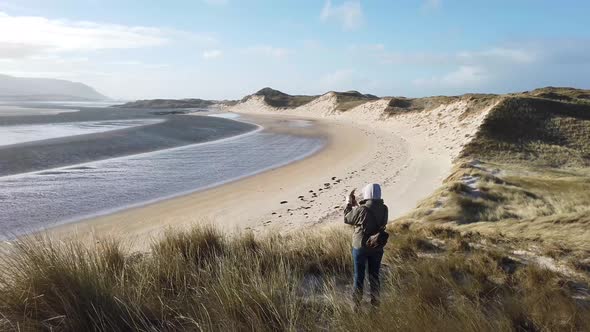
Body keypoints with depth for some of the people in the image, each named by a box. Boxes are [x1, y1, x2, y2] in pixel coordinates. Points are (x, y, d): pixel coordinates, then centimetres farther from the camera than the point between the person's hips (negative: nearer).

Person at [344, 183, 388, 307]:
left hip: (360, 247, -4)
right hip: (377, 248, 4)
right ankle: (375, 301, 34)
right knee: (374, 275, 20)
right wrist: (357, 204, 11)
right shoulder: (384, 209, -9)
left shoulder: (361, 210, -25)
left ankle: (357, 303, 25)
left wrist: (348, 204, 4)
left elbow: (346, 219, -9)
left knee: (359, 276, 12)